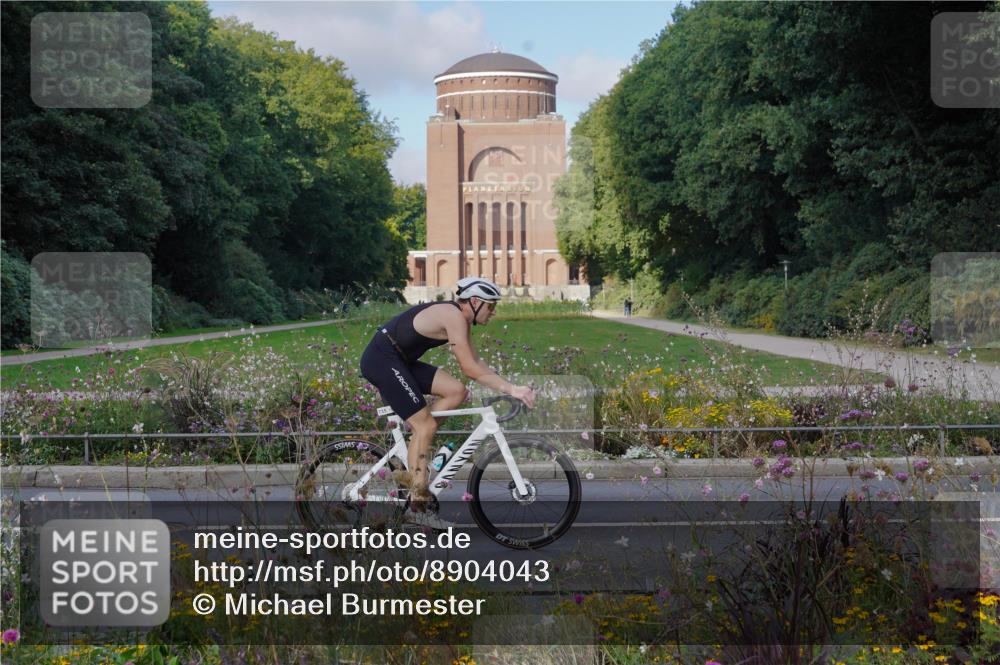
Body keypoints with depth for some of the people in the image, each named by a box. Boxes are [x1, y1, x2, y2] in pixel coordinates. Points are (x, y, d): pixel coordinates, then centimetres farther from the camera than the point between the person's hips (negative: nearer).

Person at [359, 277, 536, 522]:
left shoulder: (461, 318, 12)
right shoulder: (454, 316, -18)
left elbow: (475, 361, 13)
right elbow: (469, 368, -22)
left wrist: (508, 386, 2)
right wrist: (510, 388, -21)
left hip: (399, 361, 9)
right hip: (381, 360, -9)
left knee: (456, 391, 1)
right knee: (425, 425, -11)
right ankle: (418, 496, -7)